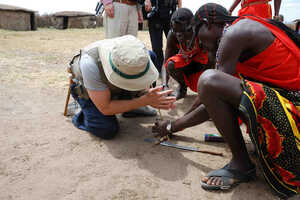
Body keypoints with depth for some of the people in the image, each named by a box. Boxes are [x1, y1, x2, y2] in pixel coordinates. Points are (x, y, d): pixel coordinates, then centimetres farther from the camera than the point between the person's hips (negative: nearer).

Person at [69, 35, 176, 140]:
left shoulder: (139, 55, -31)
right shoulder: (90, 63, -42)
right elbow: (105, 109, -36)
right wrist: (144, 101, -41)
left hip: (113, 86, 4)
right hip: (86, 90, -4)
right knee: (108, 130, -26)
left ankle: (127, 106, -3)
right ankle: (81, 116, 7)